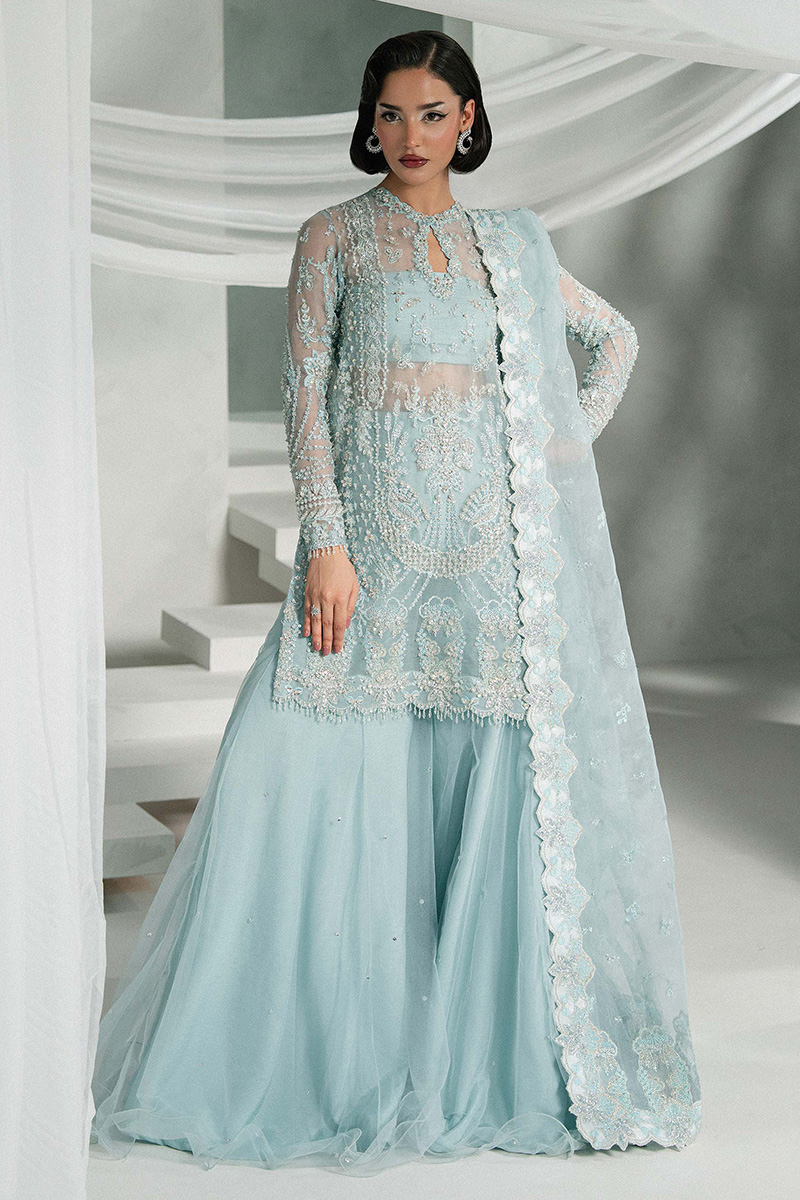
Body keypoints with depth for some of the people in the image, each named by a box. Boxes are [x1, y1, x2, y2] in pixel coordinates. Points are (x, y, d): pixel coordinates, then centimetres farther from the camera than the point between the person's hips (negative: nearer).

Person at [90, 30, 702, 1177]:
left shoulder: (512, 242, 13)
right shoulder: (335, 236, 5)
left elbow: (617, 336, 26)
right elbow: (305, 393, -3)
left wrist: (573, 441, 10)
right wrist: (325, 544, -12)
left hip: (499, 553, 3)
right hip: (374, 546, -2)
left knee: (508, 779, 2)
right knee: (318, 773, -6)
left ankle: (487, 1041, 15)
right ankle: (330, 1042, 7)